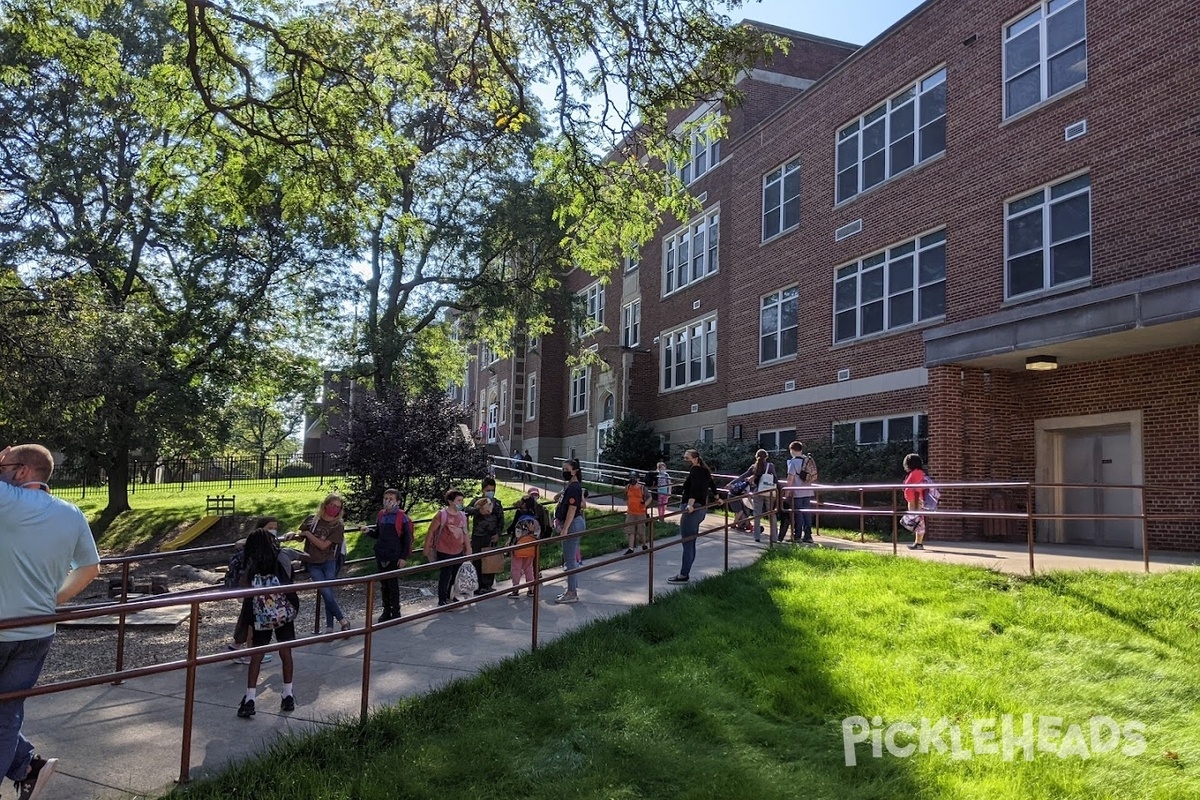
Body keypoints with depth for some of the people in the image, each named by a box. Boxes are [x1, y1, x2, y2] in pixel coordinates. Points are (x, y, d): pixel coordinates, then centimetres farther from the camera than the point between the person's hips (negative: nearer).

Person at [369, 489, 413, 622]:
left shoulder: (402, 517, -10)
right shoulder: (381, 515, 7)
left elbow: (407, 538, -8)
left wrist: (404, 557, -11)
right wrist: (369, 531, -3)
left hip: (394, 557, -5)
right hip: (380, 556, 6)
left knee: (393, 585, 0)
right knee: (383, 585, 12)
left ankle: (395, 612, 11)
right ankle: (386, 611, 23)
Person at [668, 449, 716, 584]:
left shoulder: (695, 470, -11)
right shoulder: (704, 471, 16)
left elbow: (695, 487, -27)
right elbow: (712, 485, 31)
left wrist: (690, 504, -40)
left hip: (691, 510, -10)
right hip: (700, 510, 10)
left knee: (687, 544, -7)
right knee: (691, 544, 12)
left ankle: (683, 576, -4)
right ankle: (685, 573, 17)